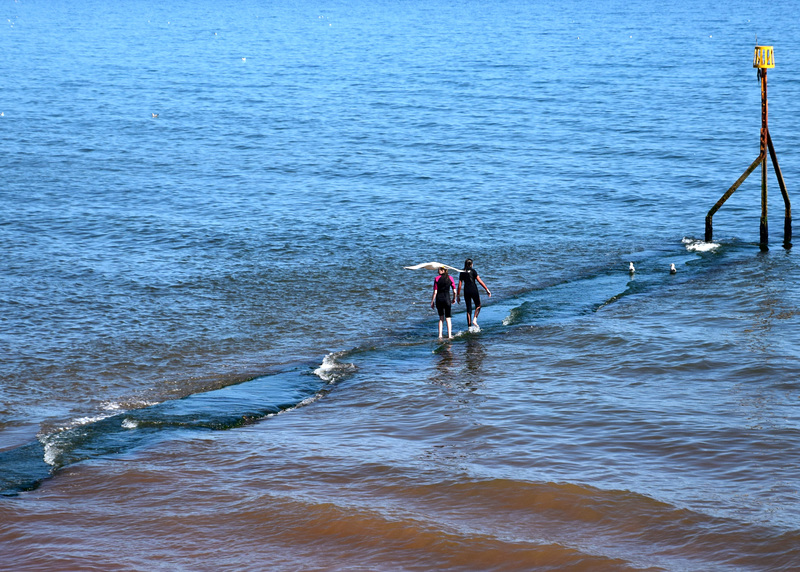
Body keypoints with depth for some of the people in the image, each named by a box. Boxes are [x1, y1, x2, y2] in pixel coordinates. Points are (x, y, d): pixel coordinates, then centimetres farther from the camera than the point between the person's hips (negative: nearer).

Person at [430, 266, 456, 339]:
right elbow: (454, 291, 1)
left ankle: (440, 335, 10)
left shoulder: (437, 278, -4)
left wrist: (432, 301, 3)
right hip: (447, 299, 0)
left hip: (439, 299, 0)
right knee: (448, 318, 8)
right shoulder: (450, 278, 0)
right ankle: (449, 335, 2)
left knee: (441, 318, 15)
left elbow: (435, 292, -5)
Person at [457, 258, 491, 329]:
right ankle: (474, 319, -7)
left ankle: (469, 325, 6)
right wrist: (487, 289, -5)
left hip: (466, 291, 4)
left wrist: (458, 295, 12)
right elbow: (480, 281, -9)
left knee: (468, 308, 8)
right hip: (474, 290, -4)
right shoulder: (472, 271, -5)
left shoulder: (462, 272, 6)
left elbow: (459, 285, 6)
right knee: (478, 306, 13)